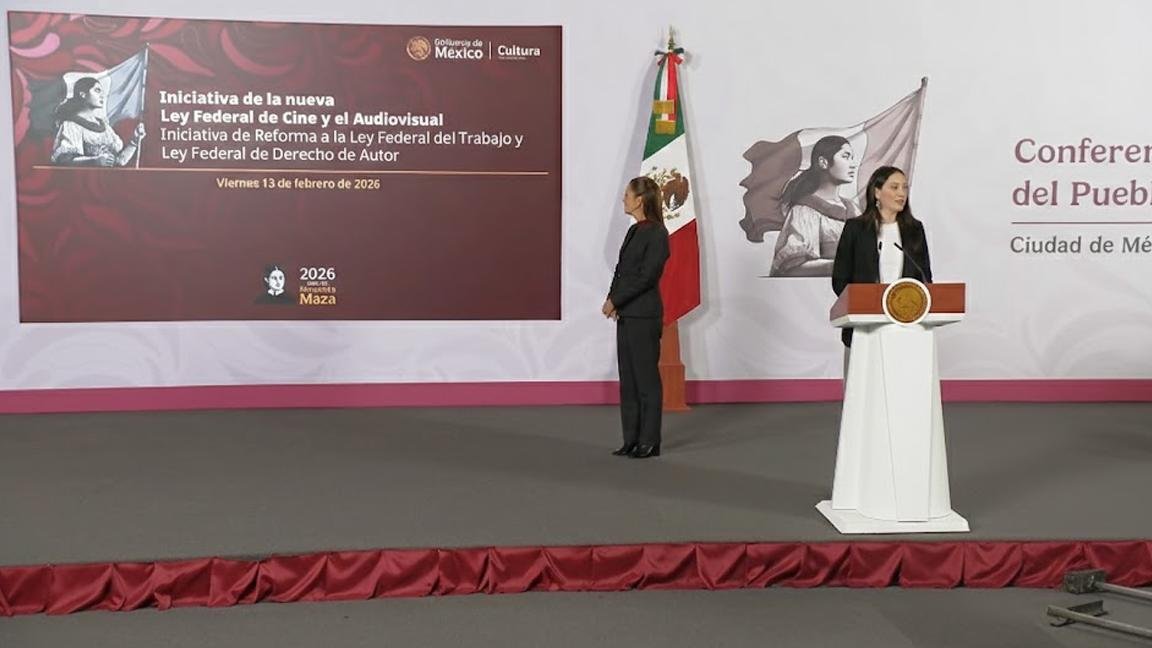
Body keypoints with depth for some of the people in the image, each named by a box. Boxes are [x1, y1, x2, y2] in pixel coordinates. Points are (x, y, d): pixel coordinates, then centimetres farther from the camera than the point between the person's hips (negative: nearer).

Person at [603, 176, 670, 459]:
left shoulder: (657, 233, -12)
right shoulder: (634, 231, 13)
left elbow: (646, 277, -18)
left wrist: (615, 300, -14)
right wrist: (612, 300, -2)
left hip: (644, 316, -9)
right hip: (626, 315, 9)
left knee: (646, 378, -1)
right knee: (628, 379, 10)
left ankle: (650, 442, 7)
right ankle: (632, 440, 17)